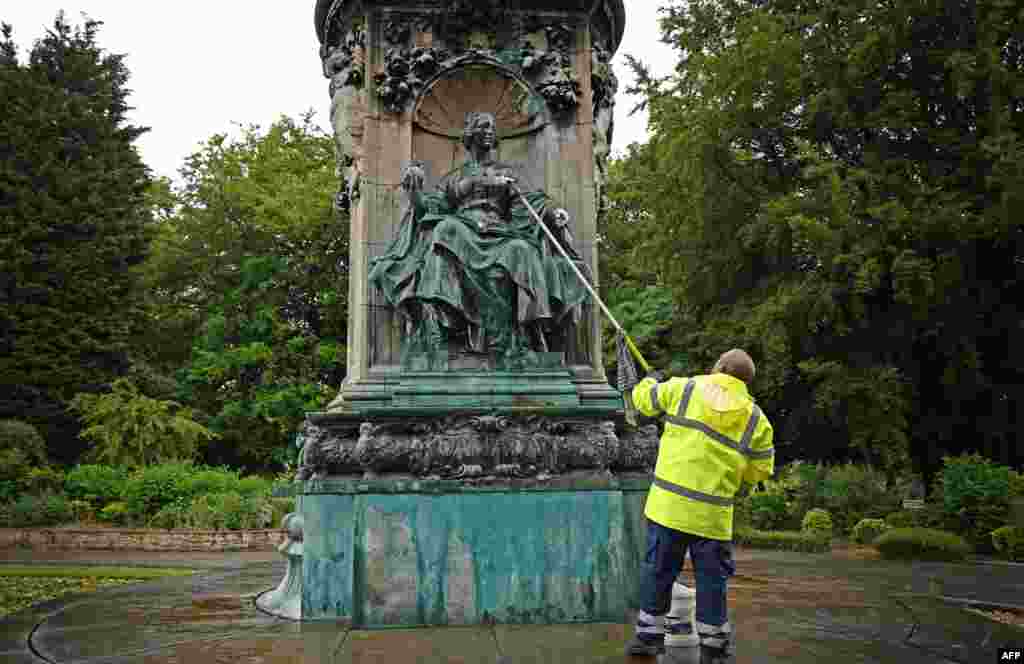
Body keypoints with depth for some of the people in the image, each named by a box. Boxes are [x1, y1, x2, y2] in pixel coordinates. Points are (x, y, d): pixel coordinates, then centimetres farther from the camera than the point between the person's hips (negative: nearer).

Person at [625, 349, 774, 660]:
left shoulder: (683, 389, 0)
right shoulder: (756, 420, 2)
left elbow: (643, 399, 13)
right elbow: (760, 471, 7)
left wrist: (651, 381, 34)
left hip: (669, 503, 0)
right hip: (712, 514, 0)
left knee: (658, 569, 12)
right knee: (711, 576, 12)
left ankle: (649, 635, 20)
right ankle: (712, 642, 21)